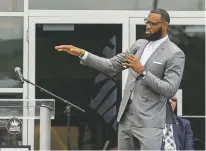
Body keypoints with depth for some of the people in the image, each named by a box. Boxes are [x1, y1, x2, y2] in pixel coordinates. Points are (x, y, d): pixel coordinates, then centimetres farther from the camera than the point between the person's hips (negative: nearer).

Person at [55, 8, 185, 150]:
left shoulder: (175, 54, -7)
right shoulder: (140, 44, 13)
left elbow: (170, 90, -15)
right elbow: (112, 66, 13)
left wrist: (142, 71, -21)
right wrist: (82, 53, 4)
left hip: (149, 122, -6)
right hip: (126, 117, 7)